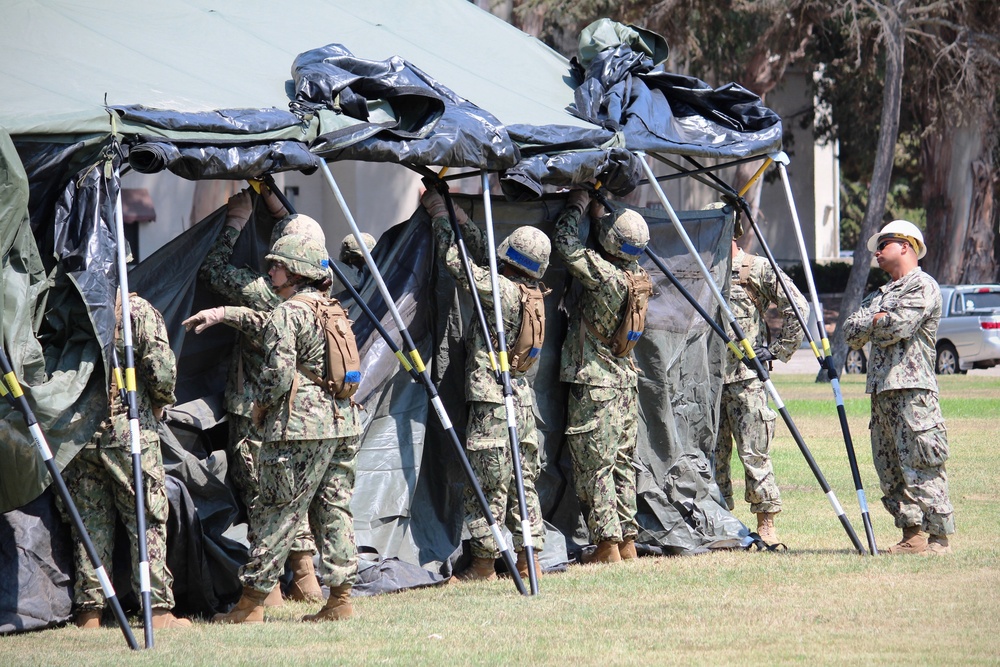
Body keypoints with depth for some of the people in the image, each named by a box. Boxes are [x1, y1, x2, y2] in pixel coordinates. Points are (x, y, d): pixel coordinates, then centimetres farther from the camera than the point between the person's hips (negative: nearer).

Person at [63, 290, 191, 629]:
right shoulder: (137, 310, -7)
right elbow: (161, 372, -12)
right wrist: (160, 404, 8)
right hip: (130, 431, -4)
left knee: (89, 523, 9)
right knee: (147, 519, 2)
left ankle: (89, 614, 9)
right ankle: (158, 611, -1)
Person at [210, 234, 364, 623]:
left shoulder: (286, 315, -9)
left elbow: (279, 373, -17)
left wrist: (259, 404, 0)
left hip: (300, 427, -8)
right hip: (344, 422, 8)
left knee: (278, 513, -4)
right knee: (335, 509, 9)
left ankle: (251, 604, -2)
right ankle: (341, 597, 6)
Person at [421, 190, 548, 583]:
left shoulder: (502, 292, -16)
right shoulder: (532, 295, 8)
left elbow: (457, 261, -12)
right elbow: (482, 251, 16)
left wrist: (440, 215, 1)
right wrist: (451, 211, 18)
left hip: (493, 404, -8)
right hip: (523, 400, 8)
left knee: (487, 484, -2)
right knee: (523, 482, 12)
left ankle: (484, 564, 2)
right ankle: (529, 559, 14)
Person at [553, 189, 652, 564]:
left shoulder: (604, 276, -20)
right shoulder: (638, 278, 3)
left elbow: (565, 244, -14)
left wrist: (577, 204, -1)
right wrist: (598, 213, 23)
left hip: (595, 387, -8)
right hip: (626, 382, 8)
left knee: (594, 469, -3)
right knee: (621, 465, 12)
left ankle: (608, 545, -4)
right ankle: (627, 540, 14)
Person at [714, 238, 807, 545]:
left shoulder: (758, 269, 0)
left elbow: (797, 307, -3)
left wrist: (779, 350, -5)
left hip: (746, 377, -5)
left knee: (754, 453, -5)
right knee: (713, 453, 7)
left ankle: (766, 526, -1)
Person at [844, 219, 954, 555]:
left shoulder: (923, 286, -3)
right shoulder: (879, 295, 24)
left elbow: (898, 327, -15)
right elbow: (851, 332, 14)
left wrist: (869, 324, 3)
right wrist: (878, 320, -4)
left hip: (912, 390, -9)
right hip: (881, 389, 9)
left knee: (920, 466, -12)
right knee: (890, 469, 6)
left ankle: (938, 537, -12)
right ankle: (912, 535, 10)